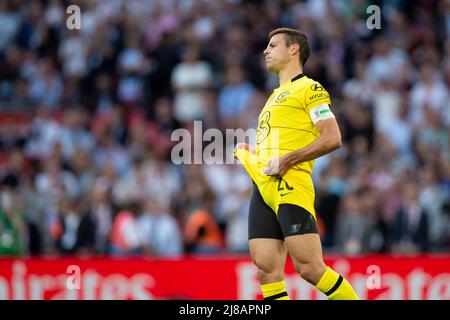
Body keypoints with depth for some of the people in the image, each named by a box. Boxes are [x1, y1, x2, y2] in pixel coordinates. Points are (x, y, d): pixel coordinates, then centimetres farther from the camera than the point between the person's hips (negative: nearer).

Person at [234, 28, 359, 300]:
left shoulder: (309, 88, 1)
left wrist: (287, 160, -15)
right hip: (263, 187, 8)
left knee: (309, 267, -14)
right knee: (267, 270, -3)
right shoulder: (276, 96, 27)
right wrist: (251, 153, 14)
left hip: (290, 186, -8)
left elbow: (332, 139, -10)